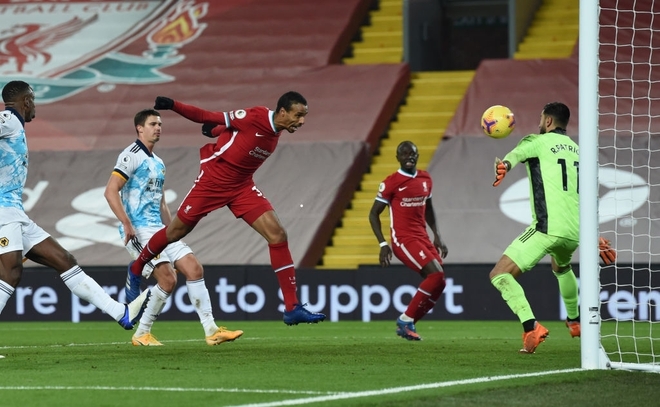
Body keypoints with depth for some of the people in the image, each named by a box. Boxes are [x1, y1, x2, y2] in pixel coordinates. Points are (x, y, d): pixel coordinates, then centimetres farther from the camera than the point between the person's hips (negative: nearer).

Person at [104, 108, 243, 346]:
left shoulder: (158, 163, 20)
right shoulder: (132, 156, -7)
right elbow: (110, 192, -16)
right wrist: (127, 225, -22)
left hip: (159, 229, 9)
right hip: (138, 230, -9)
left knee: (194, 268, -2)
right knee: (168, 279, -18)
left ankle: (211, 330, -1)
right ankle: (141, 334, -5)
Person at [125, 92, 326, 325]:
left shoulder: (276, 131, -2)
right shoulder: (253, 117, -24)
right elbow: (211, 118, -20)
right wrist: (173, 105, -24)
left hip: (242, 187, 6)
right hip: (213, 181, -6)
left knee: (277, 235, -8)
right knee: (176, 232, 8)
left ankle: (292, 308, -7)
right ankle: (136, 269, 37)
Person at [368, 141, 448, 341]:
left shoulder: (425, 179, 10)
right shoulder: (391, 183, -9)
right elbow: (373, 214, -4)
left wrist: (437, 236, 15)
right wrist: (383, 244, -11)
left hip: (423, 238, 7)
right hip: (403, 239, -7)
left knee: (438, 282, -1)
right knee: (436, 274, -20)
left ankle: (407, 324, 8)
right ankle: (406, 320, -10)